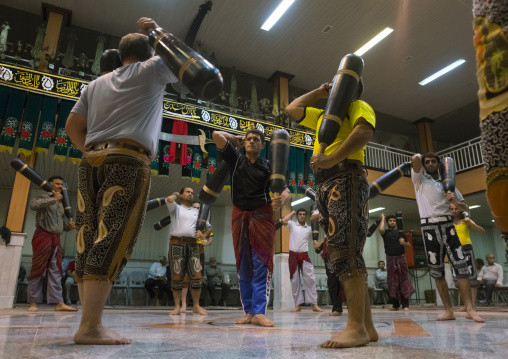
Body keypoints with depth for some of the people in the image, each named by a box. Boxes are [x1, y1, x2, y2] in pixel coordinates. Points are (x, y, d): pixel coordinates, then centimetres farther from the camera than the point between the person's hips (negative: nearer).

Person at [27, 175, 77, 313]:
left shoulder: (61, 204, 23)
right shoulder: (44, 197, 2)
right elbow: (33, 205, -22)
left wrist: (69, 226, 8)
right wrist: (54, 199, -17)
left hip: (56, 239, 7)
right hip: (43, 236, -7)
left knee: (56, 272, 1)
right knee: (37, 270, -3)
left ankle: (58, 303, -2)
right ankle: (33, 303, 4)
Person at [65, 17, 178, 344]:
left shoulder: (97, 83, 25)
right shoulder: (152, 70, 12)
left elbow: (72, 127, 20)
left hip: (92, 161, 6)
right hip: (128, 161, -6)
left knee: (89, 241, 3)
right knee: (112, 240, -12)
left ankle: (89, 322, 4)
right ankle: (91, 326, -16)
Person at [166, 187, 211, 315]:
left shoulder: (197, 212, 23)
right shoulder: (176, 208, 12)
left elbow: (209, 226, 23)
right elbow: (169, 199, -11)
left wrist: (204, 235, 2)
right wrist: (176, 194, 11)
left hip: (192, 245, 3)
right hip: (177, 244, -3)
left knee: (196, 275, -5)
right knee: (177, 276, -3)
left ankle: (196, 306, 5)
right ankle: (177, 306, 6)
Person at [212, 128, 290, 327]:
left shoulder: (268, 166, 5)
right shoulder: (235, 159, 8)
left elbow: (285, 191, 0)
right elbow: (217, 135, 0)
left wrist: (281, 200, -22)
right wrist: (236, 138, 13)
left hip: (262, 216, -2)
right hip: (240, 215, 2)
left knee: (261, 264, -9)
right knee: (243, 266, 4)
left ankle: (259, 312, -8)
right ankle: (248, 311, 11)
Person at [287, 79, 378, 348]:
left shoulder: (358, 106, 9)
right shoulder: (323, 115, 33)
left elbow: (365, 131, -13)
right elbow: (292, 109, 37)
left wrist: (333, 158, -20)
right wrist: (319, 93, 32)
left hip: (346, 178, -8)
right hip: (325, 184, 8)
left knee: (344, 250, -18)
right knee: (347, 253, 4)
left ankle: (356, 328, -16)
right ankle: (367, 327, 8)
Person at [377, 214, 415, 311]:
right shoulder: (385, 232, 7)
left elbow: (408, 245, 15)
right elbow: (380, 229, -17)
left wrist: (404, 243, -8)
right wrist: (382, 218, -2)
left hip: (401, 257, 1)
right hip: (390, 258, -1)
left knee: (404, 280, -3)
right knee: (392, 281, 4)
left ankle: (405, 305, -1)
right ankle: (395, 305, 12)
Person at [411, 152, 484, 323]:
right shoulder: (419, 179, 8)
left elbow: (464, 207, 16)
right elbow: (415, 158, -11)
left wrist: (455, 201, -6)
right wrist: (420, 157, 12)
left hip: (447, 225, 2)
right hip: (429, 227, -2)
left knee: (460, 265, -8)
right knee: (436, 270, -1)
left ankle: (470, 309, -3)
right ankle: (449, 311, 5)